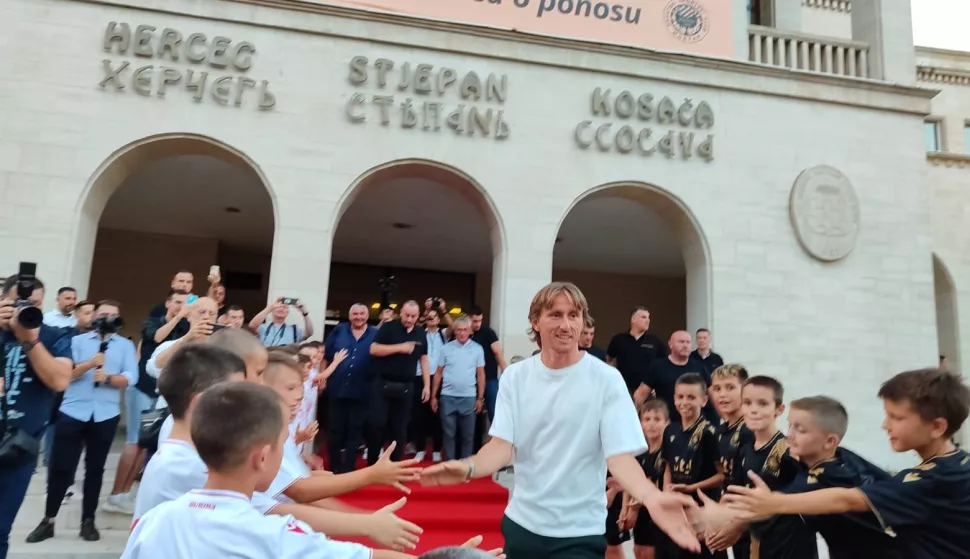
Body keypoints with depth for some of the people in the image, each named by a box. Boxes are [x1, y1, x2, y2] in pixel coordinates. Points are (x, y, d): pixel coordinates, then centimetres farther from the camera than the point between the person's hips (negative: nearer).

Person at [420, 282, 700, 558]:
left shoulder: (607, 379, -11)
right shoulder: (515, 376, -2)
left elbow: (619, 454, -17)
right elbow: (502, 445, -7)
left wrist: (651, 497, -37)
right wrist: (468, 467, -28)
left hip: (579, 531, -3)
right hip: (521, 522, 3)